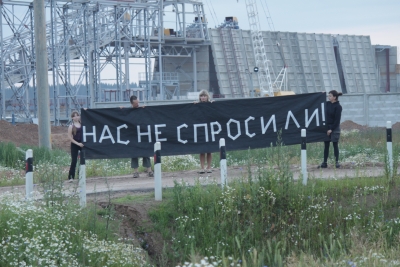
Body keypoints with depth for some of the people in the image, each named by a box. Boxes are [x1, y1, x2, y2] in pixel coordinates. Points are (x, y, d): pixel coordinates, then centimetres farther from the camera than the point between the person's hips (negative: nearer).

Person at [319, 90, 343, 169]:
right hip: (326, 127, 5)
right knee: (326, 145, 6)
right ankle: (325, 162, 8)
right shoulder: (327, 104, 6)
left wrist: (331, 129, -16)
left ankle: (337, 162, 8)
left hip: (334, 128, -5)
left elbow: (337, 119, -13)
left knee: (335, 145, 1)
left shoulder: (338, 107, -10)